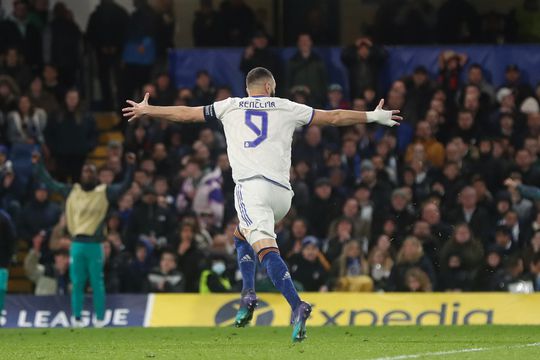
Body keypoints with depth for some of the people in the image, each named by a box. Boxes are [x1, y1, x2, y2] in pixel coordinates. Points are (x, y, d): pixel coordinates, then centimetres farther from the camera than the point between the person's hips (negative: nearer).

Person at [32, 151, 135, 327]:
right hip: (77, 244, 2)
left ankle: (100, 319, 5)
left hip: (95, 245, -2)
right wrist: (38, 165, 12)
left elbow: (124, 186, -5)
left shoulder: (105, 193, 3)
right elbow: (50, 183, 15)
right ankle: (77, 318, 10)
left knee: (97, 284, -1)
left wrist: (130, 166, -16)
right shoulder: (71, 191, 10)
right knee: (77, 283, 4)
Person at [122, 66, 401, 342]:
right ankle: (248, 294, 6)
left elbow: (184, 113, 25)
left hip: (250, 186, -3)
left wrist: (146, 110, 40)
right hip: (282, 193, 3)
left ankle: (297, 306, -36)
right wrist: (374, 117, 32)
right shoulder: (286, 108, 17)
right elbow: (333, 118, 21)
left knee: (266, 248, -16)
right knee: (241, 236, 25)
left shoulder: (229, 106, 17)